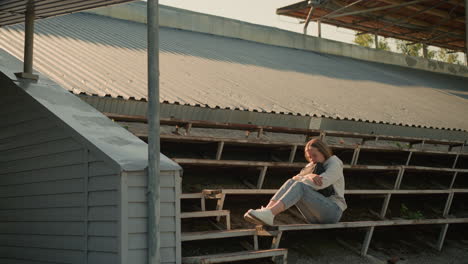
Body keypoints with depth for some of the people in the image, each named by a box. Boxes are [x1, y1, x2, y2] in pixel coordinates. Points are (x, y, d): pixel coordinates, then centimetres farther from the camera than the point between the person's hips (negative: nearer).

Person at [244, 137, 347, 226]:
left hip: (333, 212, -6)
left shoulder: (335, 164, 1)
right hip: (314, 217, 6)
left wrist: (300, 179, -5)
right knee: (291, 183, -16)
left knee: (299, 186, -29)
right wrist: (309, 176, -18)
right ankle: (266, 211, -37)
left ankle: (269, 214, -49)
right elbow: (296, 178, 3)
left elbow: (321, 183, -17)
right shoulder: (312, 166, 22)